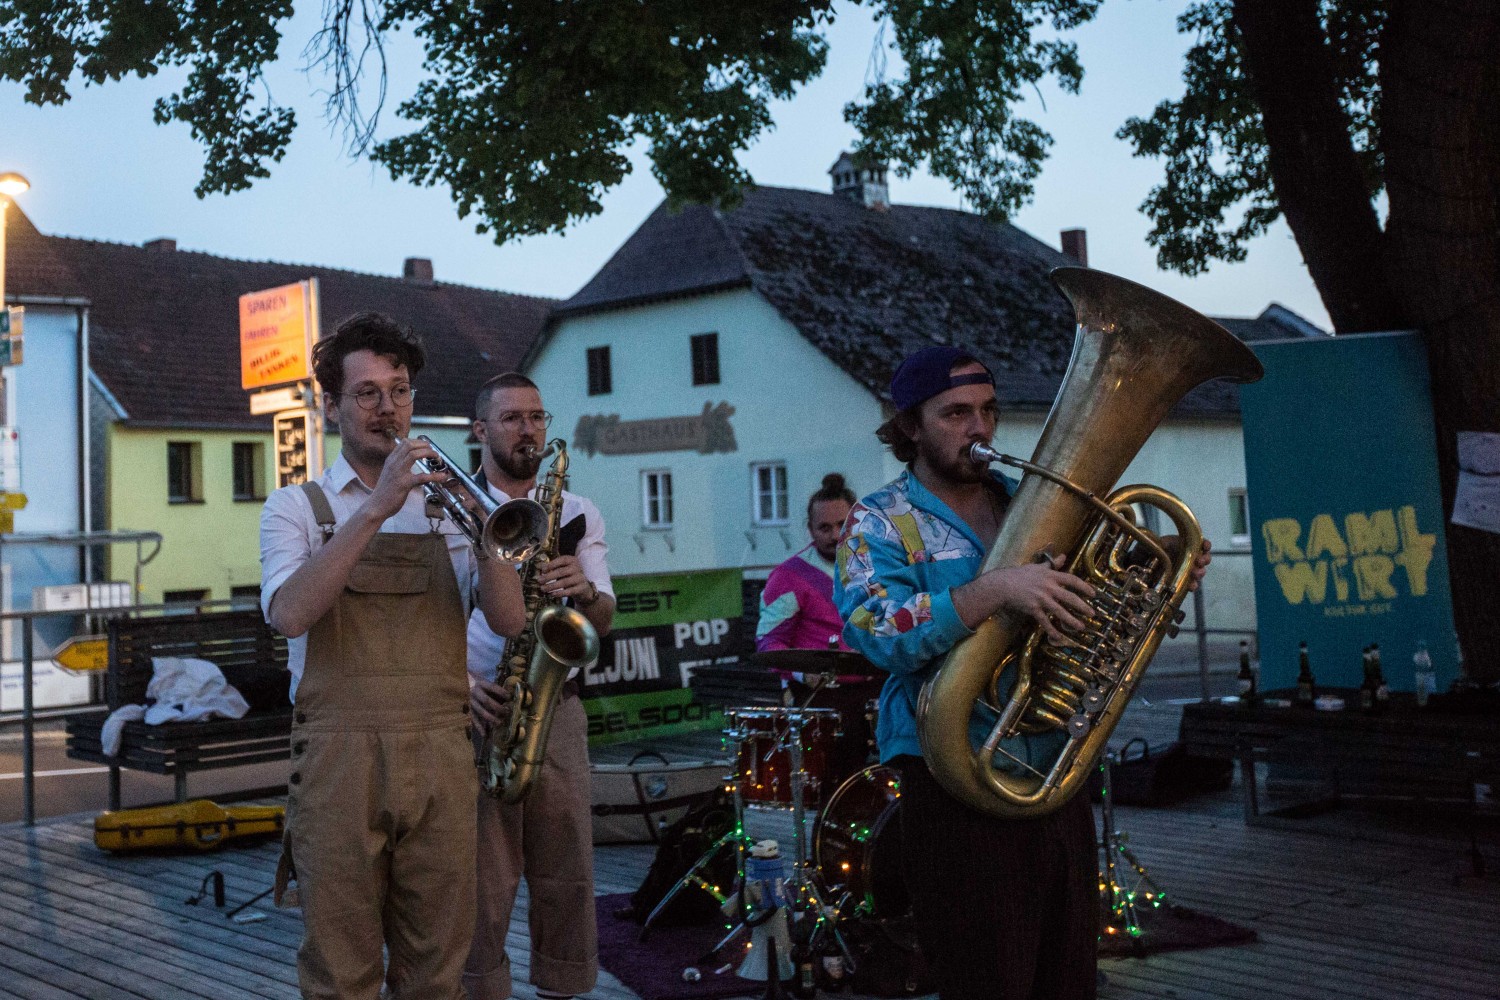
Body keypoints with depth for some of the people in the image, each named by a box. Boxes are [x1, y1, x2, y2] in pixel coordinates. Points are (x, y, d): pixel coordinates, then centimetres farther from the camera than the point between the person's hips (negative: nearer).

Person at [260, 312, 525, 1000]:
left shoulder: (445, 505, 14)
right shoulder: (296, 508, 7)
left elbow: (509, 620, 1)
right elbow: (290, 613, -14)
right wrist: (376, 509, -20)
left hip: (441, 761, 2)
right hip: (339, 760, -2)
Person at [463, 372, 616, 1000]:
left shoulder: (578, 514, 11)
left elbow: (603, 623, 5)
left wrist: (585, 592, -18)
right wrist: (462, 679, -18)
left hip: (557, 710, 3)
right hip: (478, 712, -2)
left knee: (567, 875, 6)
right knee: (482, 880, -1)